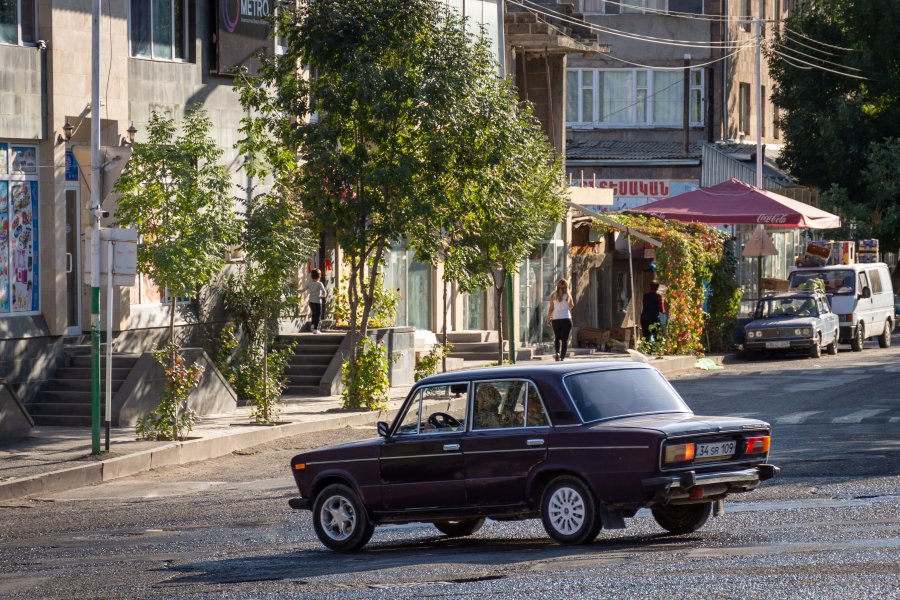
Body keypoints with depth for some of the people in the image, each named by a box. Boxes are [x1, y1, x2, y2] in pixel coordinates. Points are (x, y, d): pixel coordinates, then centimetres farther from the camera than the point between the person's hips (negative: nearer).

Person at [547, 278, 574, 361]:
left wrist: (548, 318, 12)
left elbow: (551, 308, -1)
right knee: (565, 339, 4)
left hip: (556, 319, 1)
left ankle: (557, 352, -6)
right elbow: (572, 306, 13)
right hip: (566, 318, -1)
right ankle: (562, 357, -4)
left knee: (557, 338, 16)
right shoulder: (567, 295, -1)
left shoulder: (553, 295, 0)